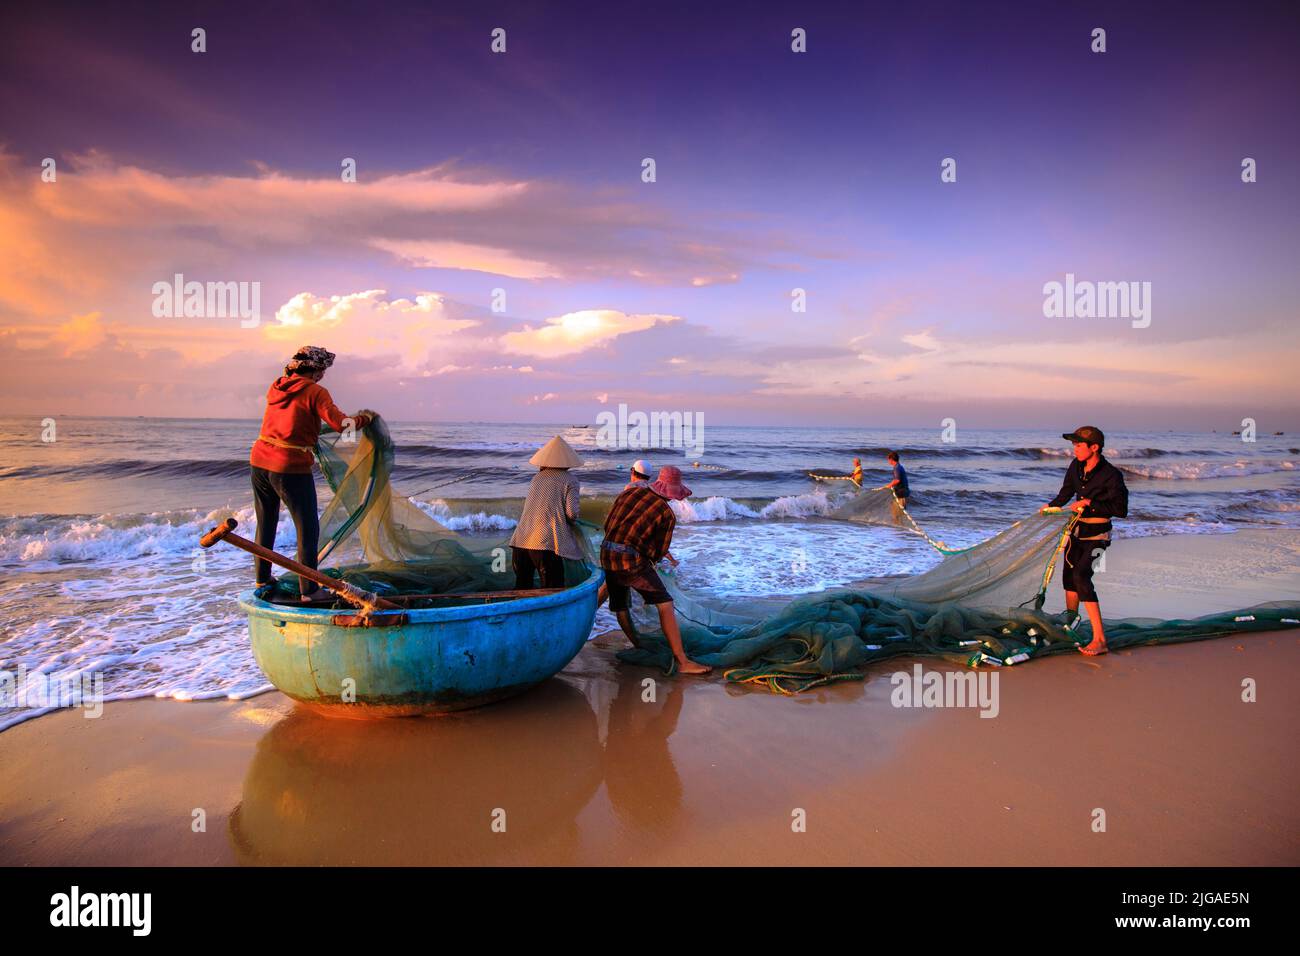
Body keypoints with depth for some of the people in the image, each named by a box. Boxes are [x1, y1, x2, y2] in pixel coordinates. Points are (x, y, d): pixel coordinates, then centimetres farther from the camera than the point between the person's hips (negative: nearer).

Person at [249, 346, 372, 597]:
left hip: (259, 461, 7)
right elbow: (340, 423, -18)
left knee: (265, 523, 22)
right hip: (290, 467, -7)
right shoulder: (315, 392, -9)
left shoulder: (276, 388, 11)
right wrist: (364, 418, -2)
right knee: (308, 529, 3)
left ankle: (262, 577, 35)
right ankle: (308, 589, 5)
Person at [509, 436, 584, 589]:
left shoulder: (537, 478, 19)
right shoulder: (570, 481, 3)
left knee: (522, 588, 16)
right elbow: (572, 513, -7)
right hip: (545, 542, -5)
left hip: (520, 541, 5)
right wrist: (572, 520, 14)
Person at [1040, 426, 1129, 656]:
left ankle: (1099, 640, -20)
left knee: (1081, 576, -21)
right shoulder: (1076, 466, 2)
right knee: (1069, 575, 15)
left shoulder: (1111, 475, -19)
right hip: (1077, 529, 8)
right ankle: (1070, 624, 34)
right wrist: (1051, 506, 28)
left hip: (1097, 534, -8)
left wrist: (1090, 504, -23)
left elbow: (1121, 510, -21)